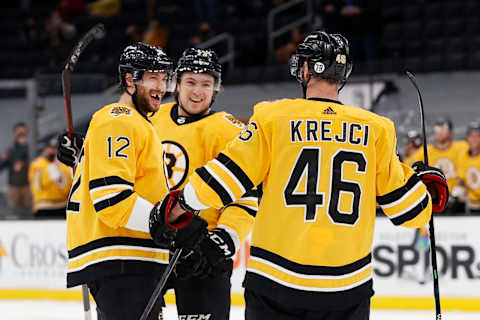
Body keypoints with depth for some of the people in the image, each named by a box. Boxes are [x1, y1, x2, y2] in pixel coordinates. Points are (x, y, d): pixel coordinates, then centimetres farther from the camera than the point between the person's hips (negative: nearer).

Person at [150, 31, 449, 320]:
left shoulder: (273, 118, -4)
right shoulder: (375, 130, 2)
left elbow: (223, 179, -5)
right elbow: (409, 209, 5)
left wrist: (178, 205, 12)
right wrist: (429, 181, 27)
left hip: (276, 277, -1)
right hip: (348, 285, 2)